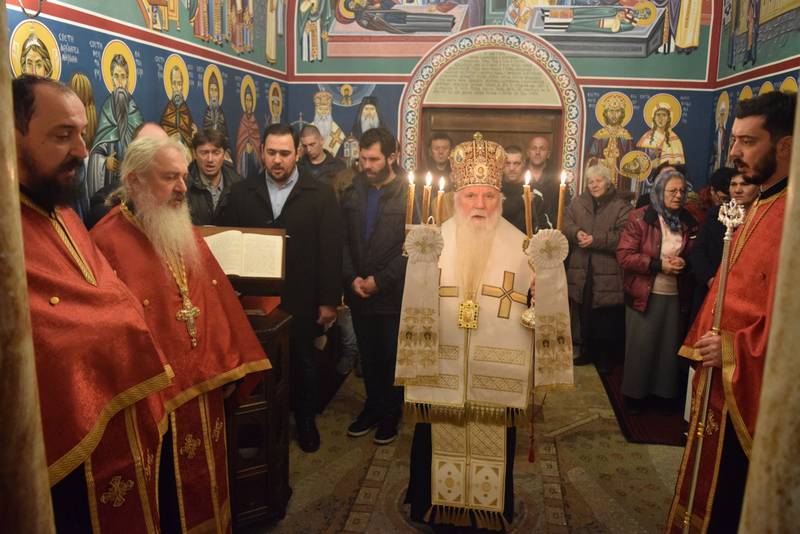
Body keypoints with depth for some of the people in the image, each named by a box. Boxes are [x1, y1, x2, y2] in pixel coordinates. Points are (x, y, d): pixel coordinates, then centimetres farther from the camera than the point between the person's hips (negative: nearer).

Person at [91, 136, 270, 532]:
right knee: (169, 497, 11)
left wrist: (227, 366, 10)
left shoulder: (183, 232, 7)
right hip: (157, 399, -7)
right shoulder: (108, 241, -17)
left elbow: (217, 300, 11)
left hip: (204, 388, 7)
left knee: (205, 482, 22)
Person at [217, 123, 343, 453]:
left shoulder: (320, 194, -4)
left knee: (304, 362, 13)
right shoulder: (241, 193, 2)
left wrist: (329, 301, -8)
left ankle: (306, 422, 34)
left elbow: (331, 250, -6)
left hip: (302, 300, -1)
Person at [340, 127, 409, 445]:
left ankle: (391, 414, 26)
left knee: (392, 357, 9)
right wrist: (352, 278, -6)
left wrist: (380, 280, -14)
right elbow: (343, 242, 7)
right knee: (367, 356, 15)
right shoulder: (351, 195, 6)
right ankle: (372, 407, 32)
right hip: (359, 292, 4)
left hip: (394, 295, -4)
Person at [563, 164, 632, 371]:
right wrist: (577, 233, -17)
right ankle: (587, 351, 29)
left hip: (607, 274, -4)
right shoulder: (578, 203, 10)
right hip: (581, 271, 4)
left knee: (605, 318, 3)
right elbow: (566, 224, 4)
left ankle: (605, 356, 20)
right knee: (583, 314, 13)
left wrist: (595, 240, -19)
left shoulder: (621, 207, -3)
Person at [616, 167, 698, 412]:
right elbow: (624, 256, -12)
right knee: (640, 346, 7)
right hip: (644, 295, -3)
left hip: (677, 296, 4)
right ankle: (635, 393, 23)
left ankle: (665, 392, 27)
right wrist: (659, 265, -18)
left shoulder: (688, 222, 4)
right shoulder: (640, 218, -8)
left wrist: (684, 263, -8)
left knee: (670, 346, 11)